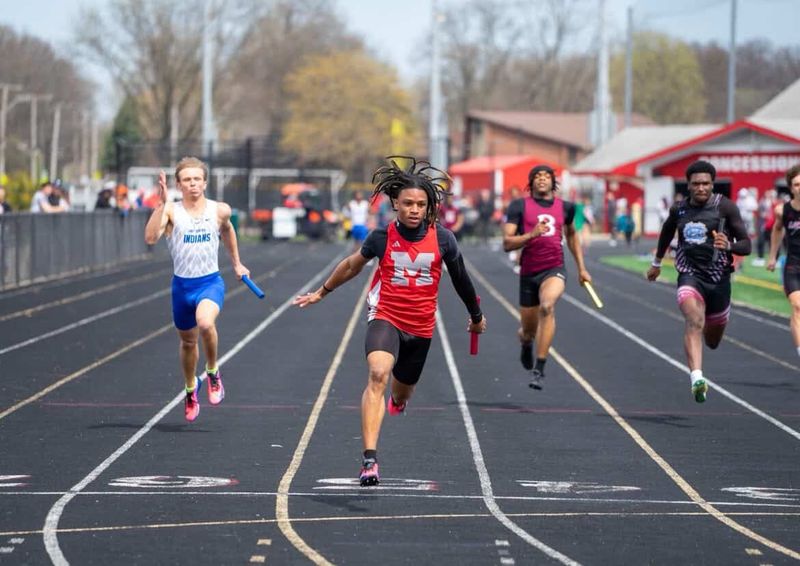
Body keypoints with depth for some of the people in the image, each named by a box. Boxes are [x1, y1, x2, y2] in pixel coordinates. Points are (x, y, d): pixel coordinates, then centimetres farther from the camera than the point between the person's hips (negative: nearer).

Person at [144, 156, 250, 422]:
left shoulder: (219, 210, -1)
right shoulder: (171, 211, -8)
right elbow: (150, 238, -25)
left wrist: (236, 264, 28)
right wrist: (161, 203, -30)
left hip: (210, 282, -1)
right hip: (181, 284, 1)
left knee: (205, 323, -33)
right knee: (187, 341, 17)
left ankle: (213, 372, -6)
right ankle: (191, 389, 45)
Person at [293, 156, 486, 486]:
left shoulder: (443, 239, -6)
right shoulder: (382, 237, -8)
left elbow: (460, 278, 10)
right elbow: (352, 265, 11)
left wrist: (476, 316, 23)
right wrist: (322, 292, 23)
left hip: (421, 326, 3)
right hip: (385, 317, -3)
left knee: (402, 390, 19)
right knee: (378, 375, -30)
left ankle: (398, 398, 63)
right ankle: (370, 459, -36)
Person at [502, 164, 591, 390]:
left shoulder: (565, 207, 9)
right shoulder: (520, 206, 0)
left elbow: (571, 235, 28)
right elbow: (507, 243, -6)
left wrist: (581, 268, 26)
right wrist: (531, 234, -22)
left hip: (554, 269, 0)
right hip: (529, 272, 0)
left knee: (547, 306, -33)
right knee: (528, 331, 9)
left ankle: (539, 369, -32)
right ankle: (526, 344, 52)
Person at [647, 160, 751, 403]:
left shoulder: (725, 207, -4)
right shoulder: (679, 209, 5)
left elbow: (746, 245, -5)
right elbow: (667, 231, 28)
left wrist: (728, 246, -27)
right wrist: (657, 263, 37)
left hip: (718, 278, 0)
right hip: (690, 275, 0)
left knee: (712, 341, 15)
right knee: (695, 322, -29)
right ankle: (696, 378, -44)